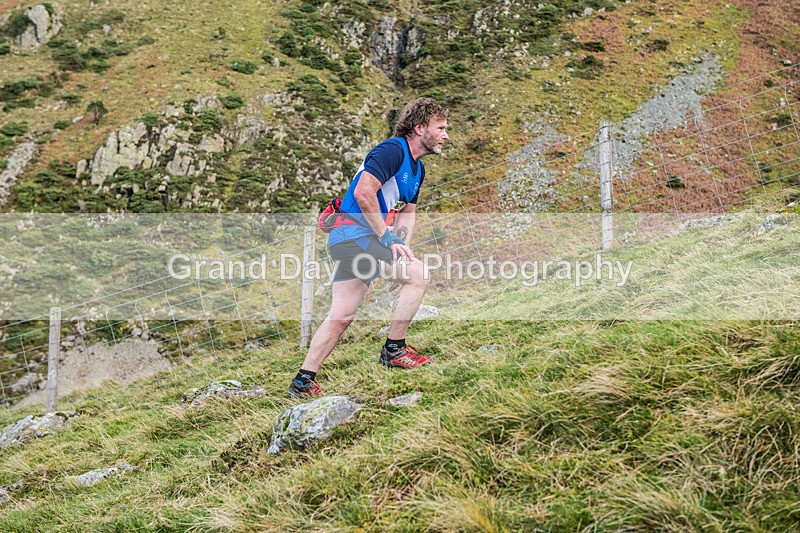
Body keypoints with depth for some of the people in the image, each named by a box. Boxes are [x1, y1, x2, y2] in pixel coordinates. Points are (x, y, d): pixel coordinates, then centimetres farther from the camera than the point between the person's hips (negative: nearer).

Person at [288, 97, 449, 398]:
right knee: (418, 275, -13)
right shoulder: (392, 150, -12)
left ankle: (303, 382, 11)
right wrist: (385, 237, -17)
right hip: (354, 234, -10)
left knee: (341, 316, 7)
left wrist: (400, 247, 6)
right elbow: (363, 193, -24)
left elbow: (407, 212, 24)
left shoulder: (417, 169, 19)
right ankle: (394, 349, -2)